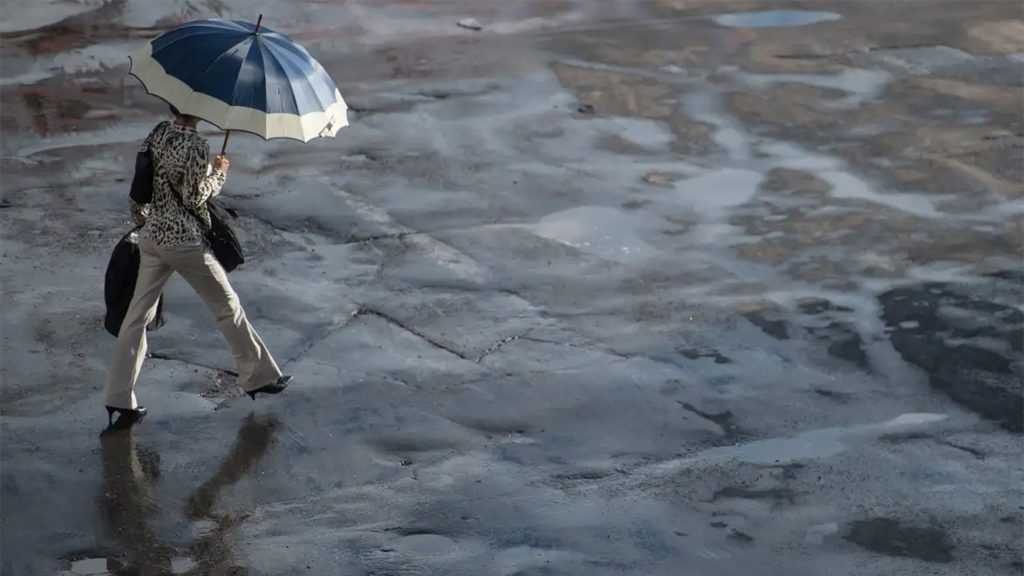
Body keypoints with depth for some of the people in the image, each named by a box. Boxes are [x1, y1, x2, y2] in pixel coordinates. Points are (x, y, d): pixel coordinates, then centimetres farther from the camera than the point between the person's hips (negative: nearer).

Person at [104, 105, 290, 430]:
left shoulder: (157, 134, 3)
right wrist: (219, 174, -2)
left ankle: (119, 400, 3)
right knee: (227, 306, 12)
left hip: (151, 236, 6)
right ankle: (259, 376, 23)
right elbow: (195, 197, -17)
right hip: (185, 242, -6)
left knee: (138, 316, 7)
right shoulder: (196, 147, -18)